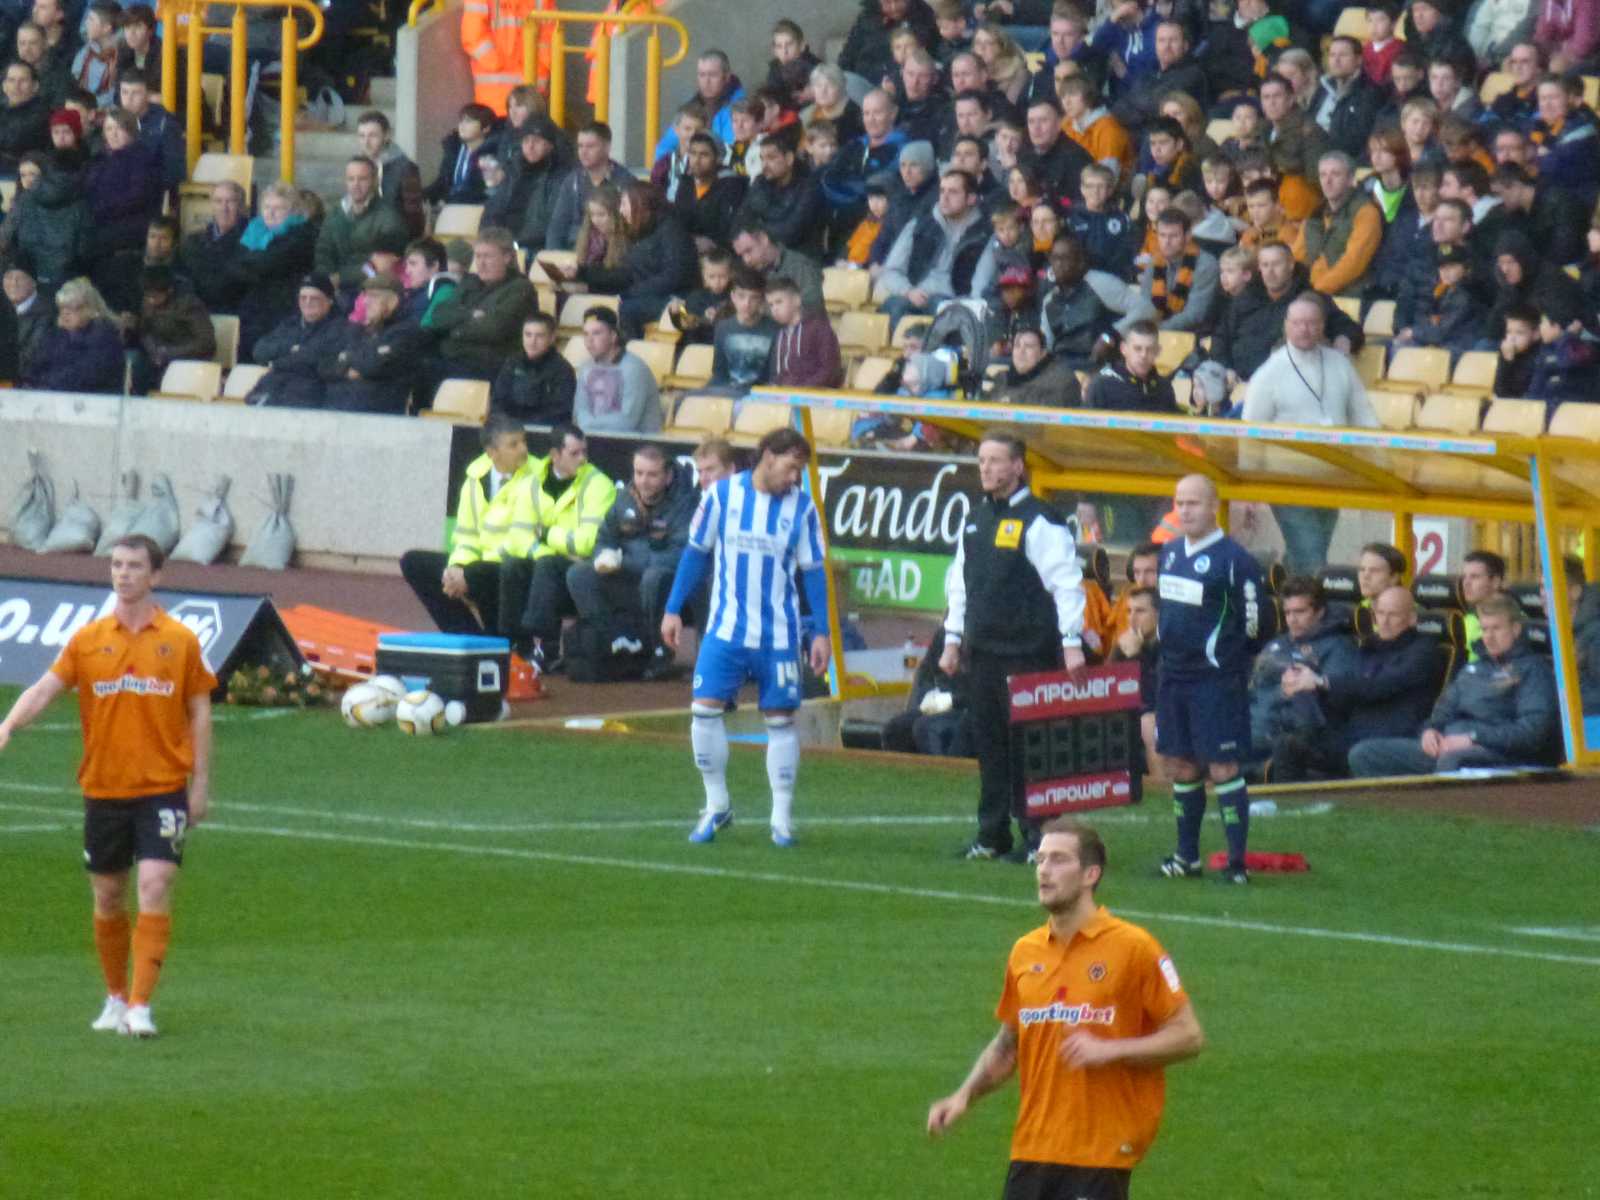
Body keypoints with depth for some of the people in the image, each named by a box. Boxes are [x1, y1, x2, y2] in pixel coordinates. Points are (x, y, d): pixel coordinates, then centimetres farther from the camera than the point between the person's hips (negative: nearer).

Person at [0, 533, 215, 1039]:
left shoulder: (180, 641, 1)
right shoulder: (88, 640, 3)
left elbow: (199, 712, 7)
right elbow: (44, 689, -6)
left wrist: (200, 783, 3)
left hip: (162, 789, -2)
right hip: (104, 789, 2)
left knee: (155, 889, -14)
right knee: (108, 898, 9)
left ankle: (140, 1006, -15)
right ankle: (116, 998, 25)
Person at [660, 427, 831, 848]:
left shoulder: (802, 508, 0)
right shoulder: (721, 494, -2)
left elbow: (814, 572, 5)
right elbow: (696, 552, 7)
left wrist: (822, 632, 2)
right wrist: (673, 609, 5)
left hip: (779, 635, 0)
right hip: (725, 628, 0)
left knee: (780, 719, 2)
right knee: (704, 710, -8)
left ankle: (782, 817, 11)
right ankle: (716, 806, 8)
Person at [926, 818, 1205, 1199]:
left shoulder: (1132, 947, -6)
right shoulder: (1025, 952, 10)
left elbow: (1189, 1036, -5)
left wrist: (1110, 1050, -17)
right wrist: (964, 1096, 7)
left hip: (1102, 1153, -5)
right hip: (1031, 1150, 5)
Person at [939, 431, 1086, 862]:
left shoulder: (1039, 522, -9)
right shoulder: (977, 520, 15)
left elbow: (1066, 582, -13)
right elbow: (959, 583, 23)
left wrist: (1071, 641, -17)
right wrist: (953, 639, 19)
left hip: (1028, 650, -7)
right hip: (983, 650, 7)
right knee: (989, 744, 9)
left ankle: (1036, 835, -2)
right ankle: (992, 834, 14)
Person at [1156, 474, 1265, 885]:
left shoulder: (1234, 559, -13)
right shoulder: (1170, 553, 10)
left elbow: (1253, 624, -8)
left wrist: (1230, 662, -2)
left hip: (1217, 681, -8)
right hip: (1174, 677, 8)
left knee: (1223, 768, -7)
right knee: (1180, 764, 12)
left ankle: (1238, 863, -4)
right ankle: (1187, 856, 22)